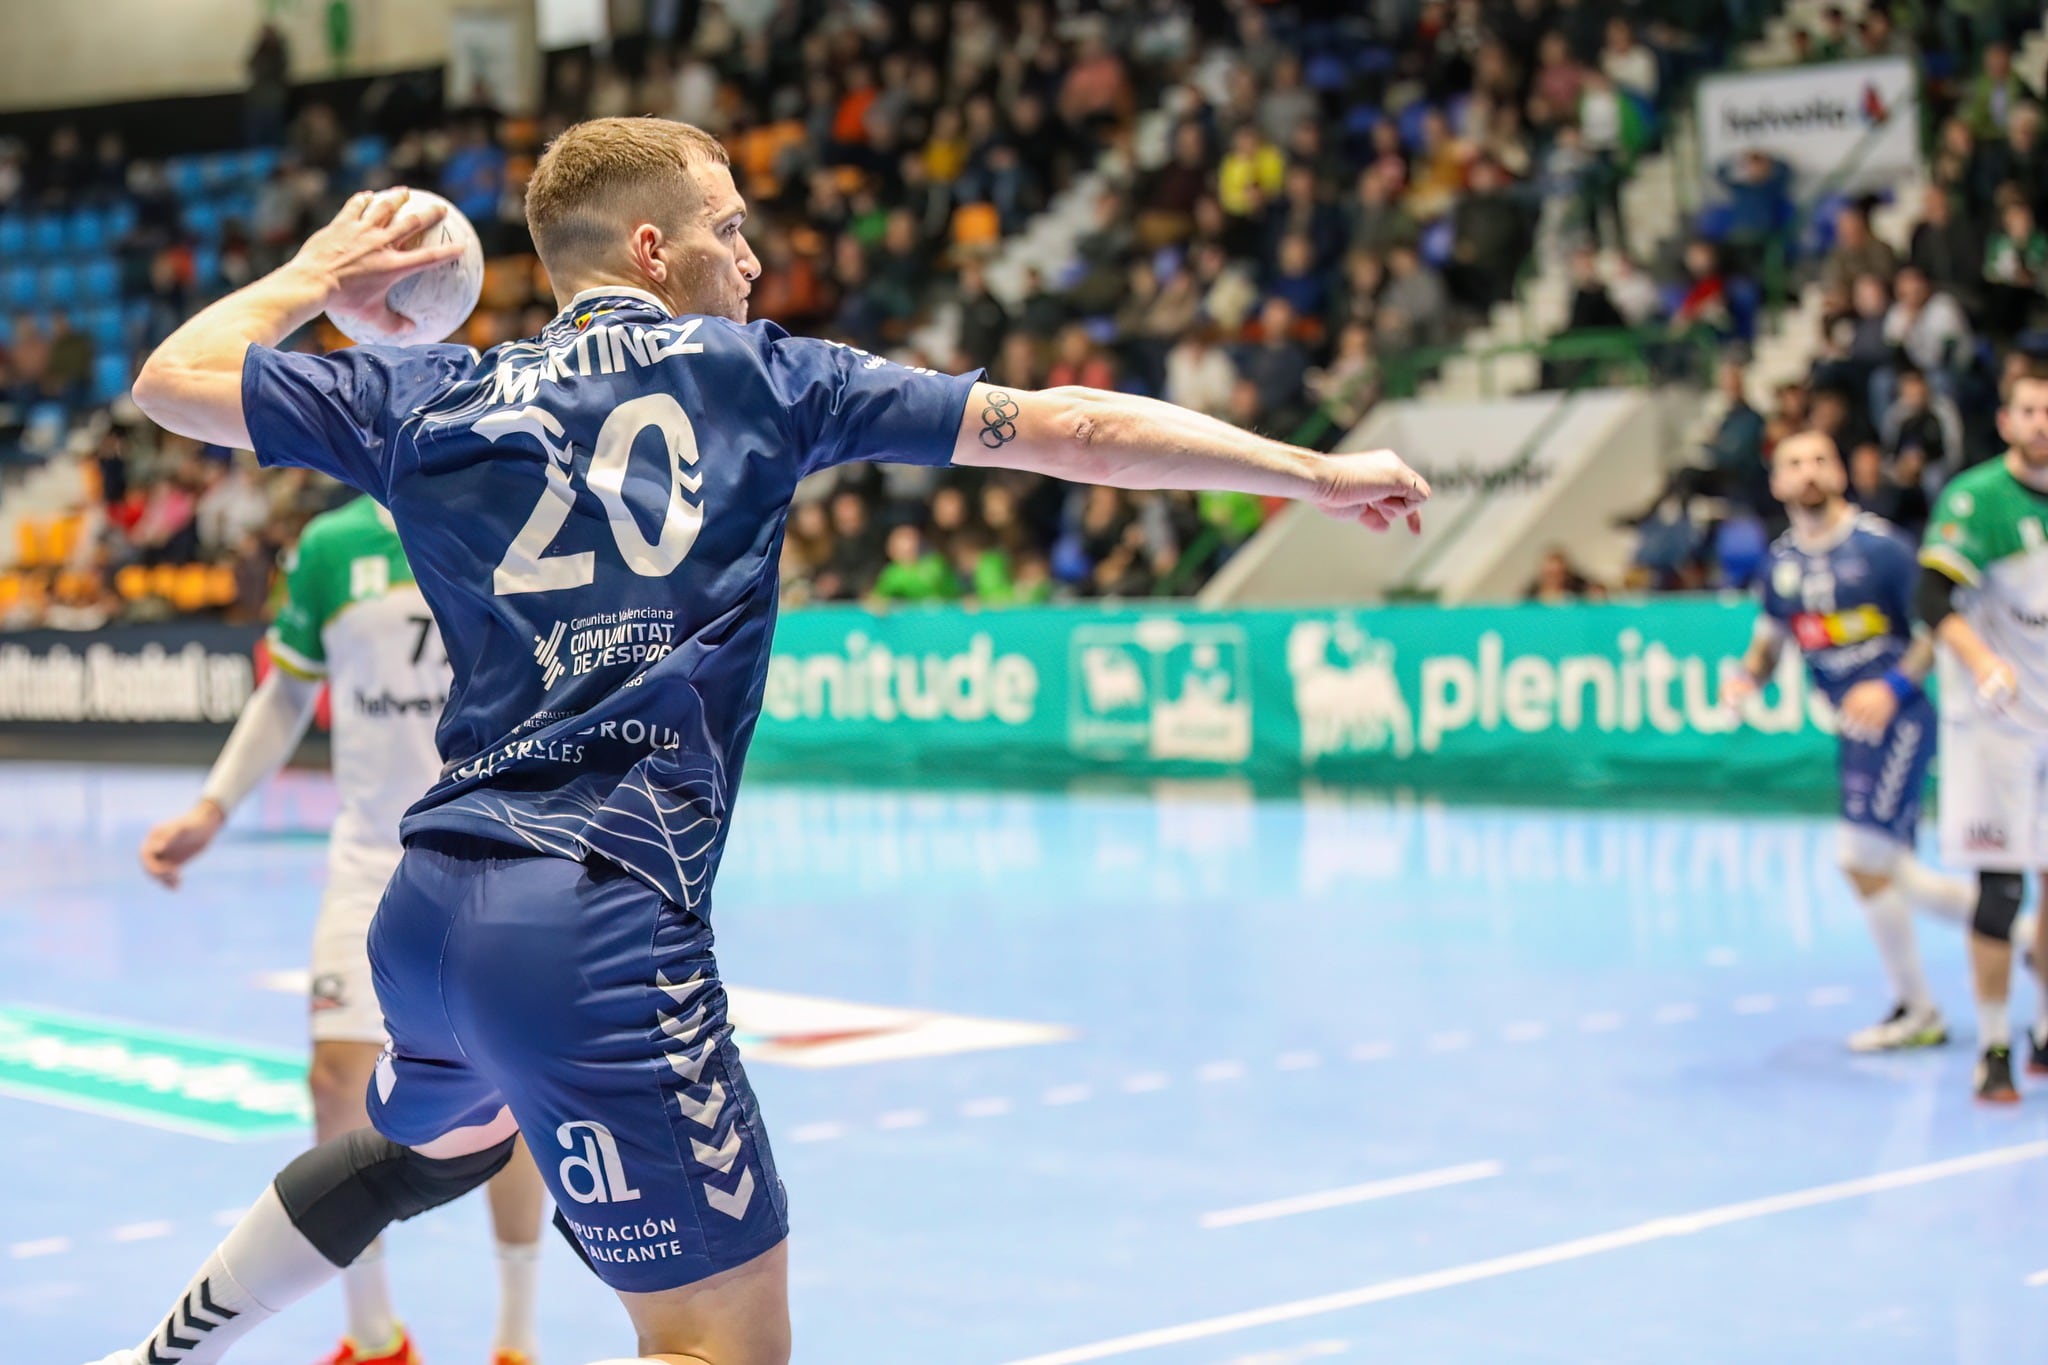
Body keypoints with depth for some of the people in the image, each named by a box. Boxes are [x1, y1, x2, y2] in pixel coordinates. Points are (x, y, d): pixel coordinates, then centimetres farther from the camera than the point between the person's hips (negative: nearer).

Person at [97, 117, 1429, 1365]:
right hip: (607, 917, -7)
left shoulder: (432, 394, 11)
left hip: (430, 902, 7)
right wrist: (1318, 471, 12)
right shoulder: (759, 375, 4)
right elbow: (1063, 428, 5)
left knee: (436, 1138, 38)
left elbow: (172, 380, 19)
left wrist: (317, 272, 33)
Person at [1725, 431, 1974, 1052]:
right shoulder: (1781, 562, 7)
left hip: (1897, 717, -7)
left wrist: (1893, 687, -22)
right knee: (1888, 872, 10)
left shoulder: (1879, 546, -12)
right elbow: (1769, 640, 19)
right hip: (1854, 725, 7)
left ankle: (1916, 1012, 3)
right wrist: (1747, 679, -2)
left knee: (1863, 856, -13)